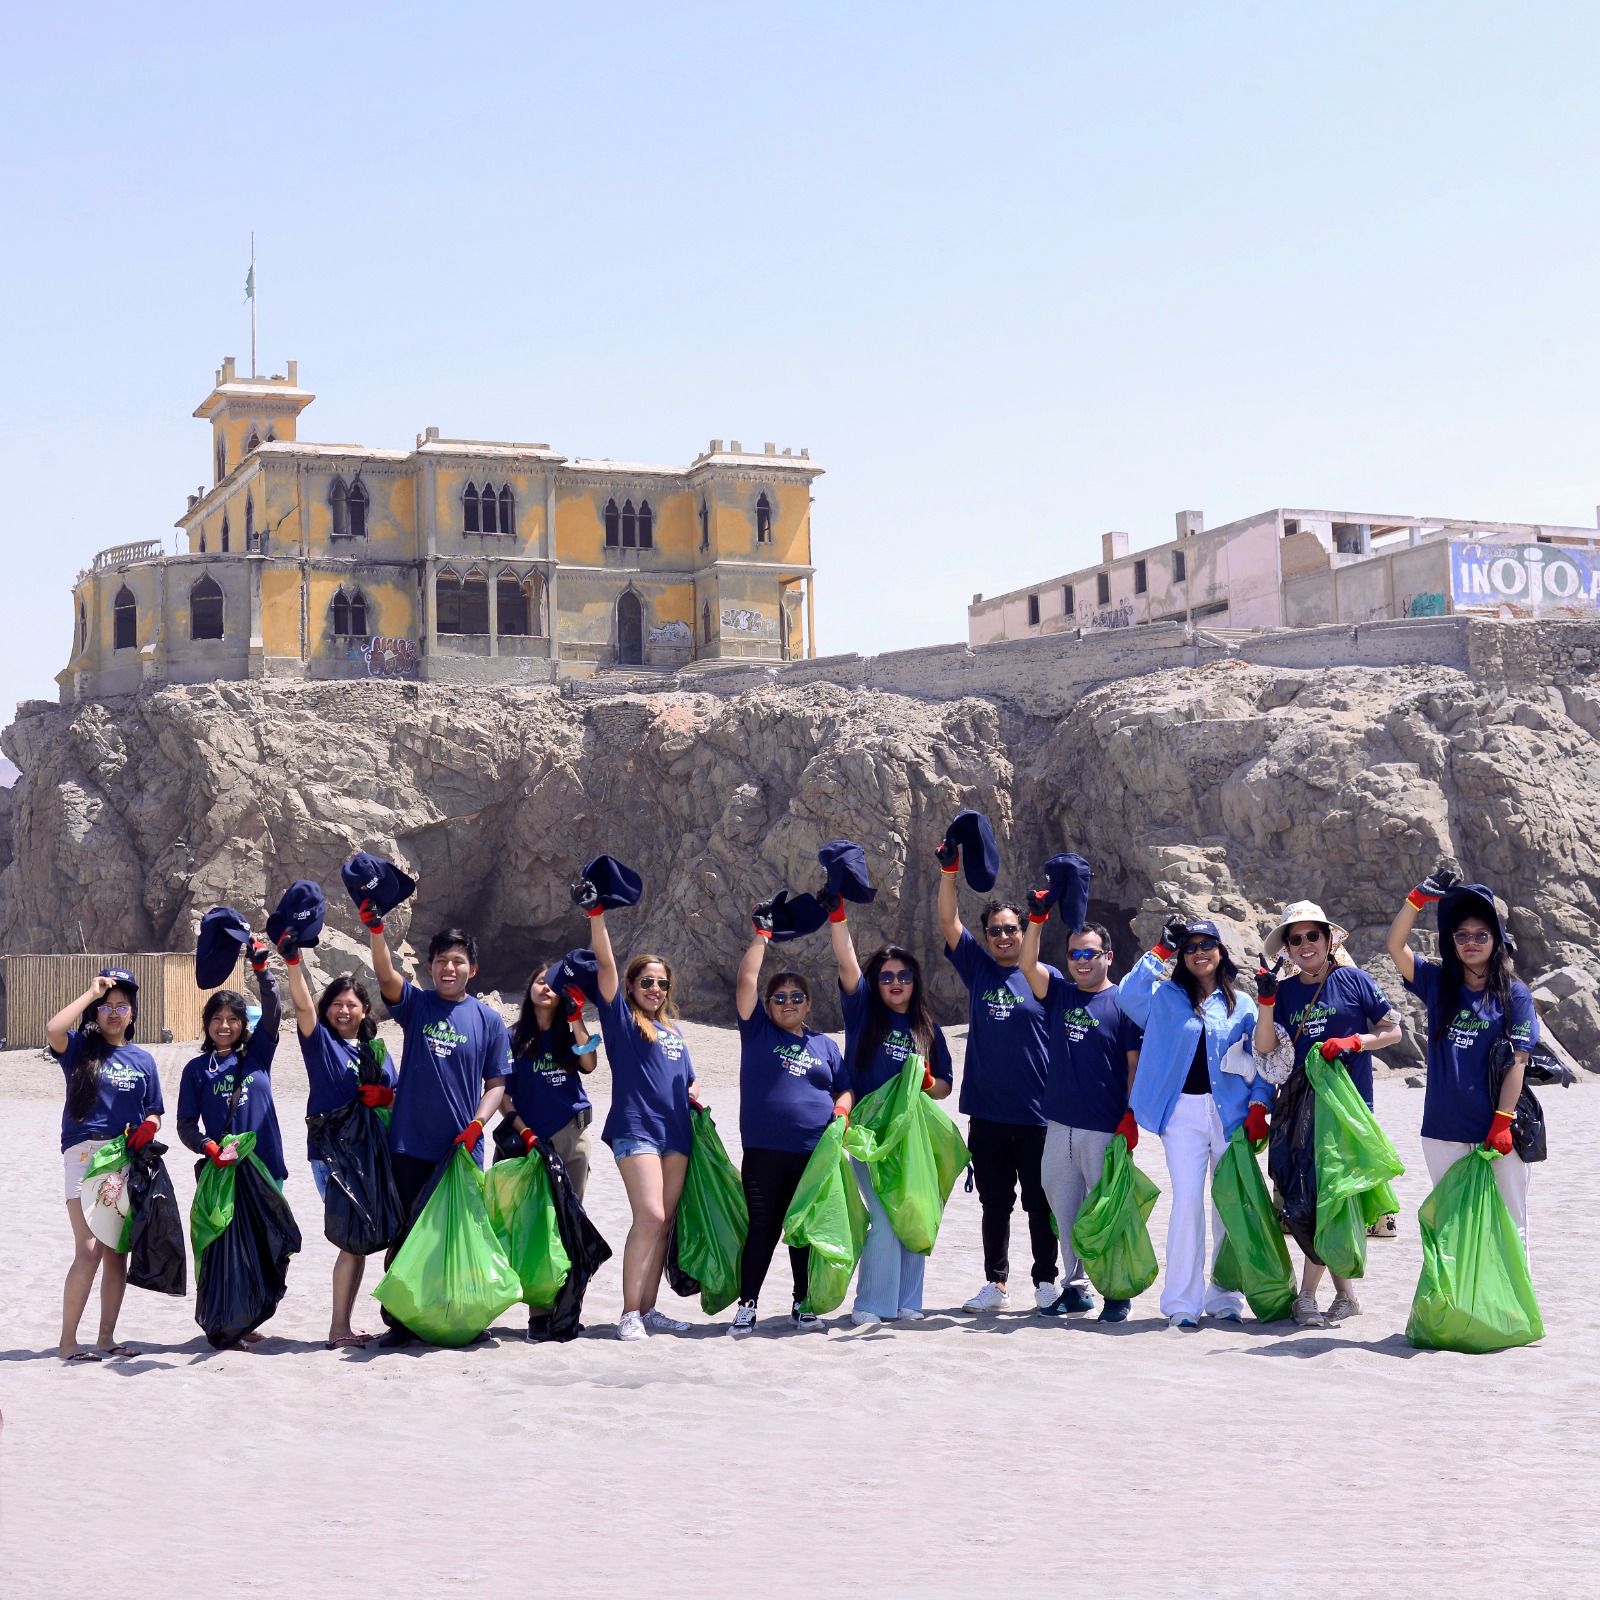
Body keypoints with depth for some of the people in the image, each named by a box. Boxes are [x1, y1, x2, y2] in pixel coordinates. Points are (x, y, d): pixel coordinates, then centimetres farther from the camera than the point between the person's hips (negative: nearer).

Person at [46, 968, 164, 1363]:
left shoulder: (142, 1059, 14)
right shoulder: (80, 1048, 2)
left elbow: (154, 1112, 17)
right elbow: (53, 1029, -20)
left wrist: (146, 1129, -6)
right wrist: (91, 992, -11)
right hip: (85, 1153, -4)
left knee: (117, 1253, 7)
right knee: (89, 1251, -12)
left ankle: (106, 1337, 14)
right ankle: (67, 1341, -4)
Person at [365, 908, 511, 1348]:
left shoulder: (489, 1020, 5)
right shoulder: (416, 1005, 5)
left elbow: (496, 1083, 6)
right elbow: (386, 975, -14)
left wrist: (476, 1124, -11)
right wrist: (376, 931, -31)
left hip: (462, 1148, 0)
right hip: (410, 1145, 0)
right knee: (405, 1234, 2)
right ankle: (399, 1320, 9)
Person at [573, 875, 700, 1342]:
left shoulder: (673, 1031, 22)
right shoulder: (622, 1018, 5)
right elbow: (606, 965, -7)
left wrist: (695, 1095, 8)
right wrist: (595, 914, -18)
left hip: (675, 1131, 6)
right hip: (635, 1127, -6)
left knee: (664, 1222, 4)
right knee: (649, 1217, -17)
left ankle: (648, 1309, 11)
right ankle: (630, 1314, -13)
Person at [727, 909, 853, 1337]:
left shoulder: (824, 1045, 16)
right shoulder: (757, 1032, 8)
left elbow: (845, 1090, 19)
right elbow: (746, 981, -1)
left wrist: (841, 1110, -3)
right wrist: (762, 933, 1)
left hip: (816, 1152, 3)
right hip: (764, 1151, -2)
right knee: (763, 1228, -2)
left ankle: (803, 1305, 17)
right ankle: (746, 1307, 6)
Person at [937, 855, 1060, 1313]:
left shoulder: (1047, 977, 2)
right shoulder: (978, 968, 8)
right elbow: (948, 921, 0)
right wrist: (949, 869, -12)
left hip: (1037, 1115, -2)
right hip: (987, 1114, 2)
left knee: (1040, 1203, 4)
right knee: (994, 1203, 10)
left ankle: (1046, 1283, 13)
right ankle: (996, 1284, 17)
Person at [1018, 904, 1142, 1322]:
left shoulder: (1124, 1003, -2)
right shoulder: (1059, 994, 12)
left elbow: (1137, 1065, -4)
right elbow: (1028, 964, -2)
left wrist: (1131, 1119, -12)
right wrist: (1038, 917, -13)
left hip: (1105, 1130, -5)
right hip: (1060, 1127, 5)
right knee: (1065, 1212, 10)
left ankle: (1117, 1293, 8)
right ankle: (1075, 1287, 20)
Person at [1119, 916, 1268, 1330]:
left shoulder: (1241, 1005, 11)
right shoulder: (1165, 997, 10)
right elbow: (1128, 994, -9)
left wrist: (1259, 1105, -4)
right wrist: (1160, 951, -7)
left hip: (1231, 1113, 1)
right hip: (1183, 1113, -1)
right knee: (1187, 1201, -9)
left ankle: (1224, 1297, 13)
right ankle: (1183, 1301, -5)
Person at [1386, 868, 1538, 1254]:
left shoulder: (1514, 994, -2)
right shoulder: (1438, 984, 8)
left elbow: (1517, 1061, -7)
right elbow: (1396, 947, -4)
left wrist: (1502, 1122, -14)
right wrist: (1419, 897, -16)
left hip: (1496, 1132, -4)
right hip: (1444, 1131, 4)